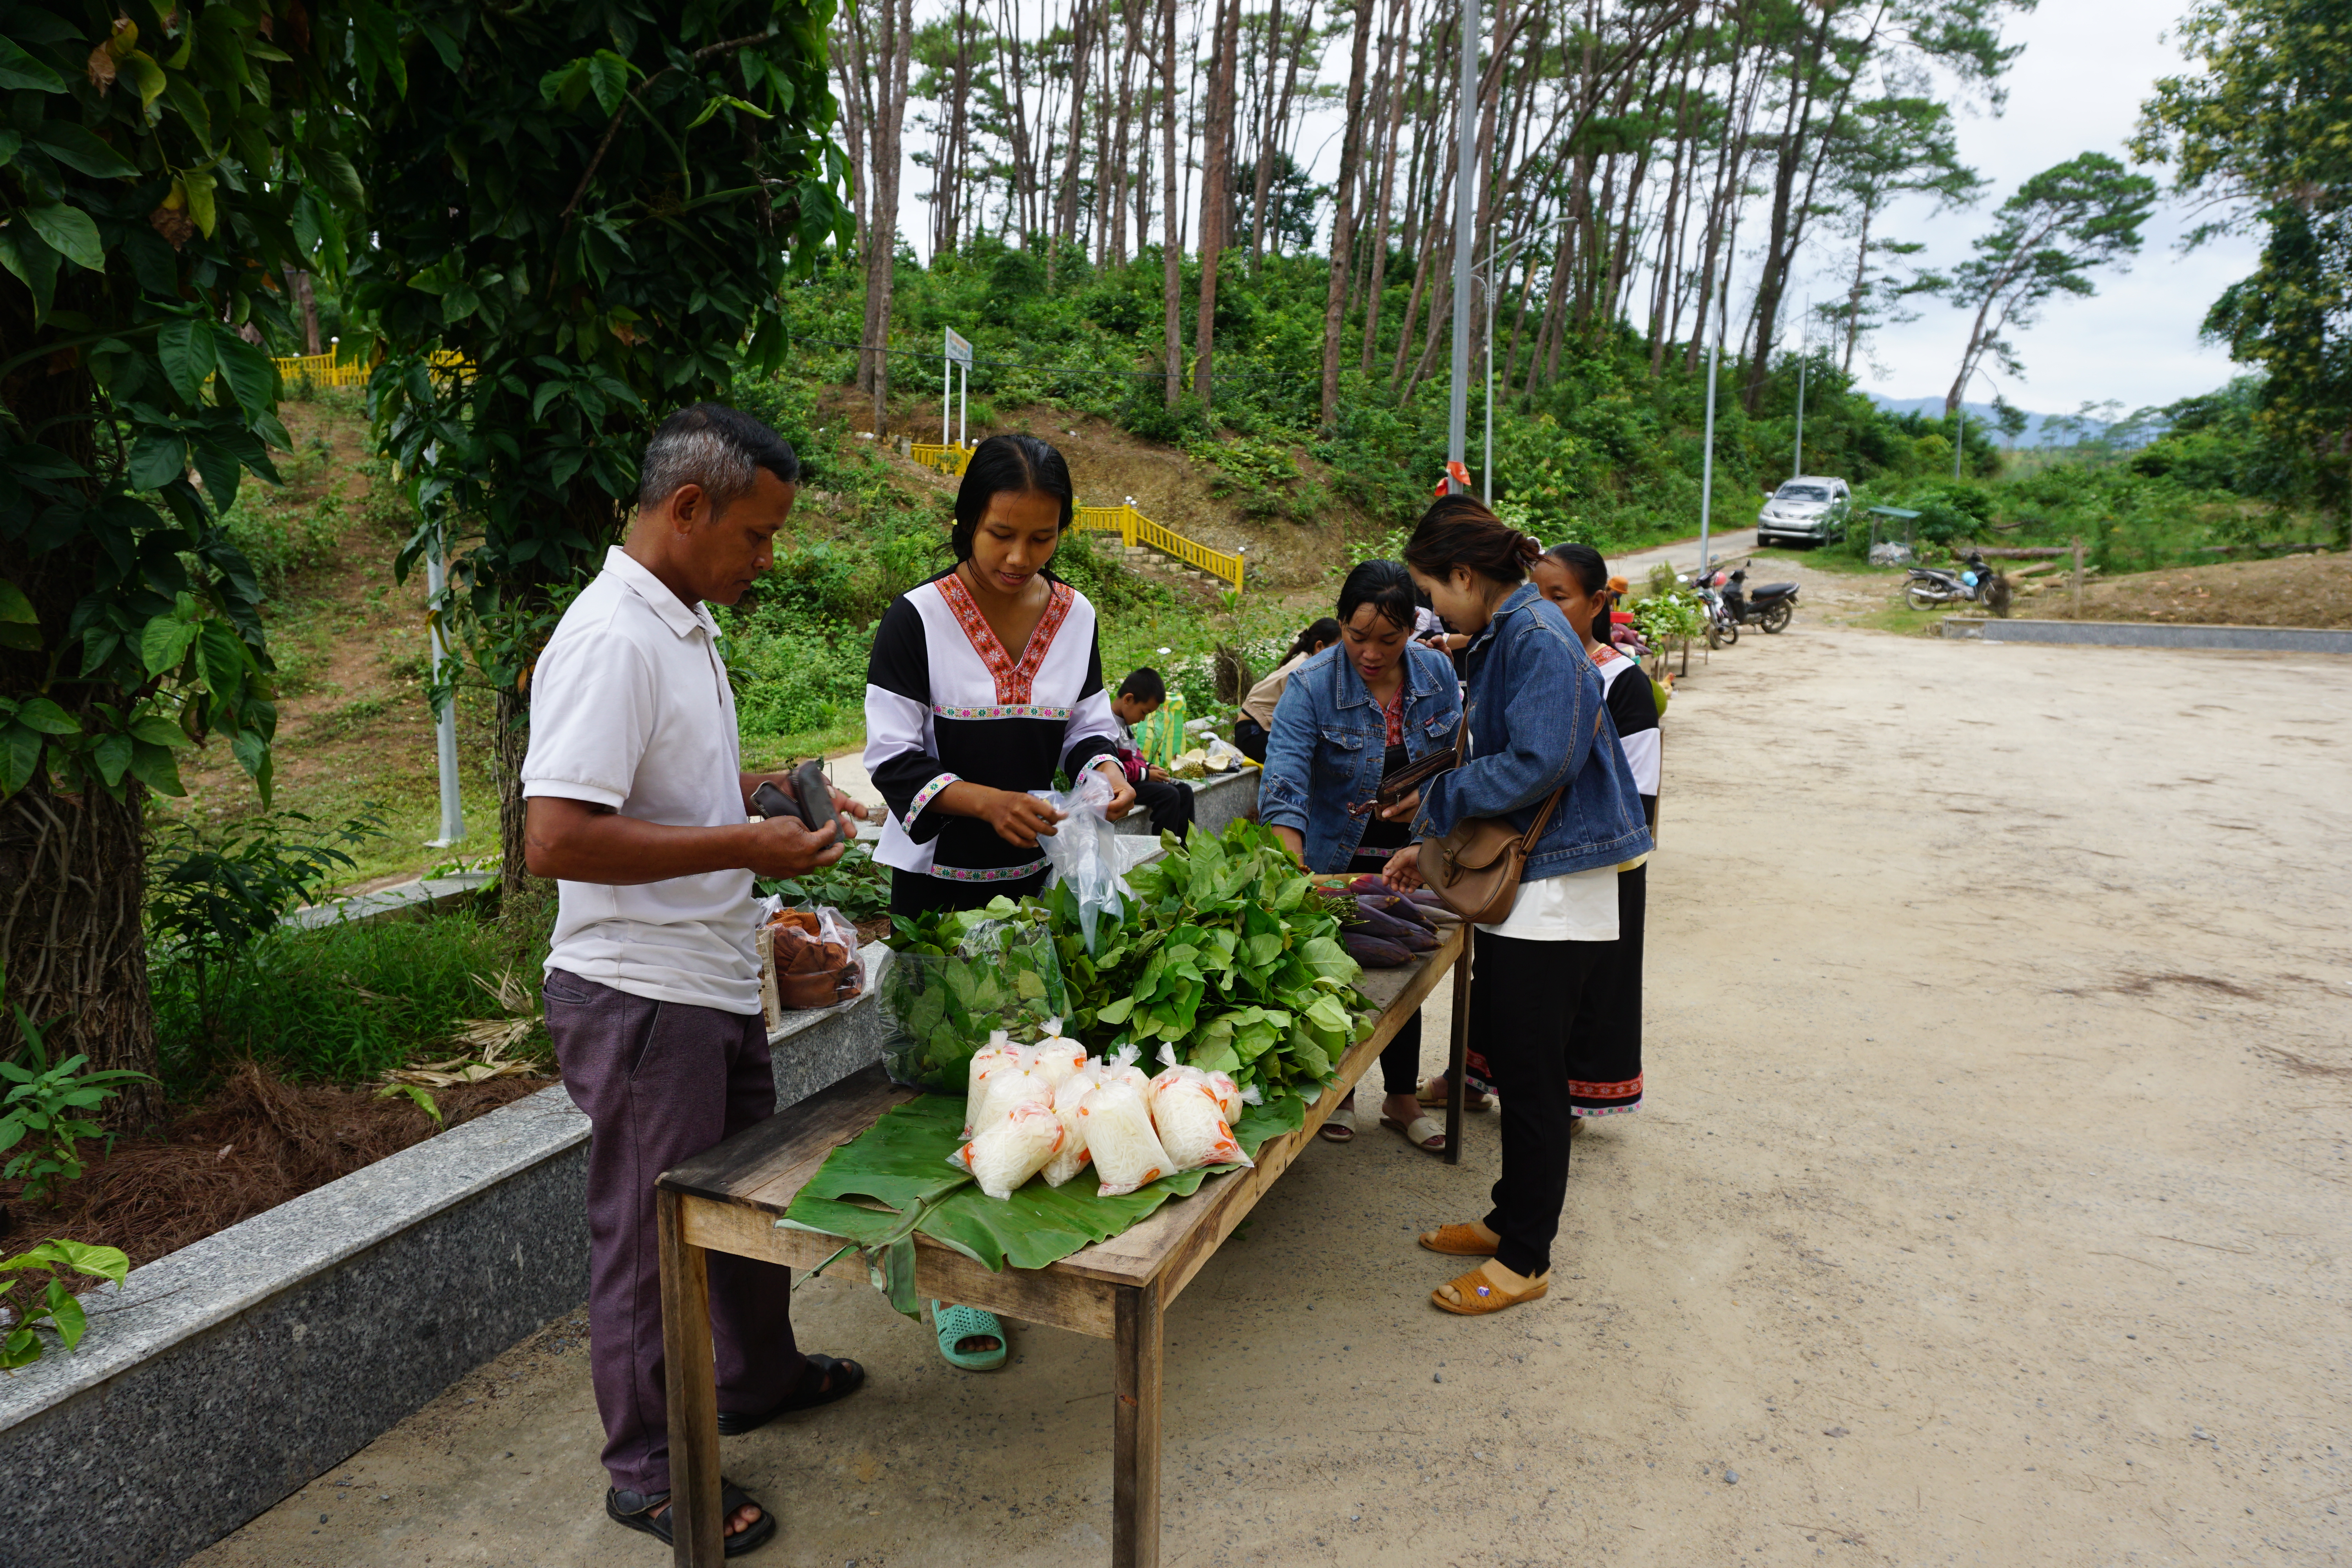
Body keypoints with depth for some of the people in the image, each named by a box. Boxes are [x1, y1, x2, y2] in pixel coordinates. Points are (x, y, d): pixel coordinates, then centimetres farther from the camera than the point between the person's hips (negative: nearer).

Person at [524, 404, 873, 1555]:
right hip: (642, 998, -10)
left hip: (715, 983, 10)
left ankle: (759, 1376, 46)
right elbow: (556, 839, -30)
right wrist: (744, 846, -25)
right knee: (649, 1239, 7)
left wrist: (771, 791, 9)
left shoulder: (687, 624, 10)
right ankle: (647, 1473, 27)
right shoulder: (611, 640, -23)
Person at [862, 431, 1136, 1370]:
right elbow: (894, 759, -12)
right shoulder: (917, 621, -11)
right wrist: (985, 800, -28)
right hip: (938, 880, -4)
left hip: (1036, 872, 4)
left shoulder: (1076, 617, 3)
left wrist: (1107, 769, -11)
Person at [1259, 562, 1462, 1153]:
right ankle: (1338, 1094, 31)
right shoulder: (1312, 686, -19)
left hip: (1410, 860, 4)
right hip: (1338, 865, -3)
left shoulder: (1438, 674, -6)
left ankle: (1402, 1098, 33)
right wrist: (1294, 873, -42)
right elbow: (1284, 782, -30)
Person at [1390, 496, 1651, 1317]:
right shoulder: (1502, 635, 13)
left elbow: (1540, 764, -25)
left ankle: (1525, 1259, 14)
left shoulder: (1539, 639, -17)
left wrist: (1438, 801, -13)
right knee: (1503, 1053, 17)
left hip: (1555, 891, -10)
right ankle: (1510, 1218, 33)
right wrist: (1434, 846, 15)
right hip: (1516, 880, 10)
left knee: (1532, 1072, 0)